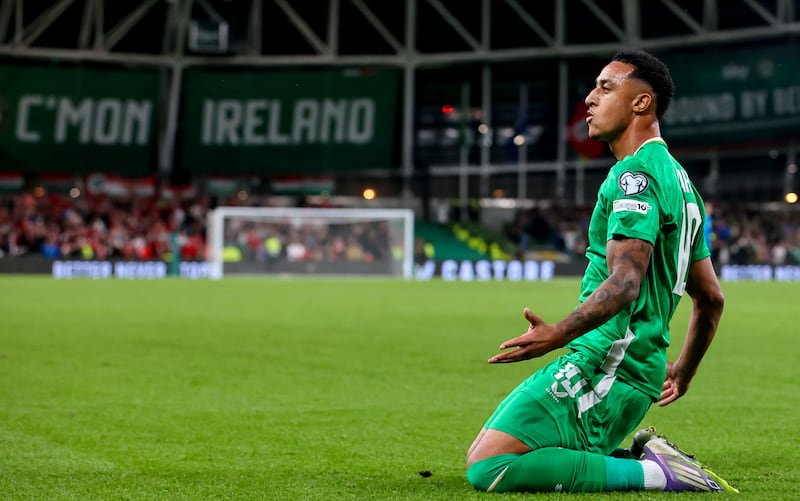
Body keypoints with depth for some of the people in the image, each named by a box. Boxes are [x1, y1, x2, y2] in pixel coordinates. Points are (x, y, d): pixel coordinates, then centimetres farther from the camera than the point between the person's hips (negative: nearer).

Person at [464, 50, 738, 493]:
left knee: (487, 469, -18)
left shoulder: (635, 173, -11)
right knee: (480, 455, 16)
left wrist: (560, 333, -37)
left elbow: (625, 283, -26)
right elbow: (711, 298, 25)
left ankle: (650, 473, -13)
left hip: (604, 365, -10)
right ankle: (641, 457, 8)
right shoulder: (677, 178, 20)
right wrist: (682, 373, 34)